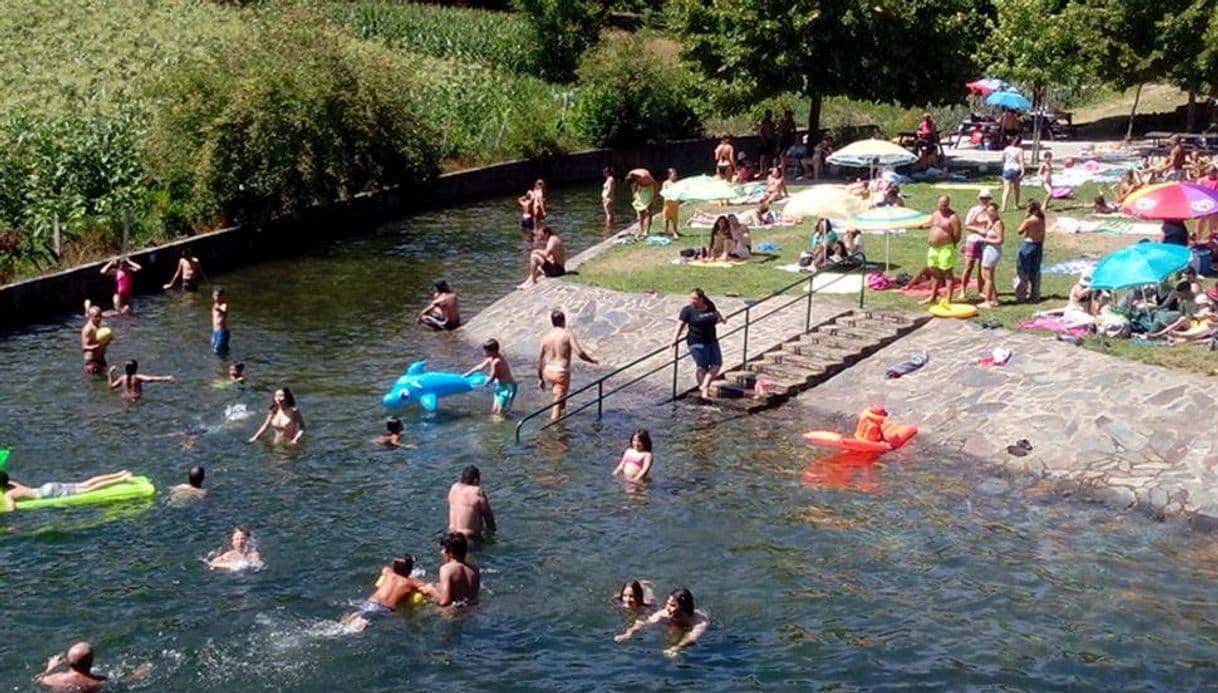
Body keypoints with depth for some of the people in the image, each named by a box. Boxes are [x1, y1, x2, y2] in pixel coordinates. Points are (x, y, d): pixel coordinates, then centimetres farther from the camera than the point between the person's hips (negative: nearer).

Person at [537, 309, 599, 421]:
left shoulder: (546, 337, 4)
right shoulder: (567, 334, -9)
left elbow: (539, 360, 7)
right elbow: (579, 352, -18)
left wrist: (540, 379, 16)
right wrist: (592, 360, 0)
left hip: (547, 372, 6)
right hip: (561, 373, -6)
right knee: (558, 400, 0)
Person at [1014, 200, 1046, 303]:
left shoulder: (1029, 220, -18)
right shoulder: (1041, 219, 2)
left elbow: (1019, 231, -8)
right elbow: (1043, 235, 10)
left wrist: (1025, 218, -6)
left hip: (1029, 245, -7)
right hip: (1038, 245, 7)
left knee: (1023, 271, 3)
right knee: (1035, 272, 16)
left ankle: (1020, 296, 5)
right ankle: (1035, 295, 22)